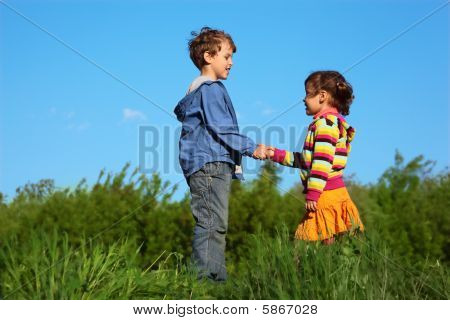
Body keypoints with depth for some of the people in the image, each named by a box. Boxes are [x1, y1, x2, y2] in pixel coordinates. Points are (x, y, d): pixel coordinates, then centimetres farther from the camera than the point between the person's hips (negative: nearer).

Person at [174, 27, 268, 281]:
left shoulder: (196, 89, 23)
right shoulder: (211, 89, -9)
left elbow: (180, 110, 37)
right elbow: (221, 128, -15)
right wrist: (251, 148, -14)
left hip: (215, 165, 11)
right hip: (210, 164, -11)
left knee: (216, 224, 9)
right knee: (212, 223, -14)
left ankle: (217, 275, 11)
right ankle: (205, 277, -15)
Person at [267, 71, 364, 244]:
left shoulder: (326, 122, -10)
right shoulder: (332, 121, 21)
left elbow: (323, 161, -20)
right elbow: (308, 160, 25)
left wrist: (313, 193, -20)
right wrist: (277, 154, 23)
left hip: (326, 194, -10)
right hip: (336, 191, 10)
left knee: (327, 241, -8)